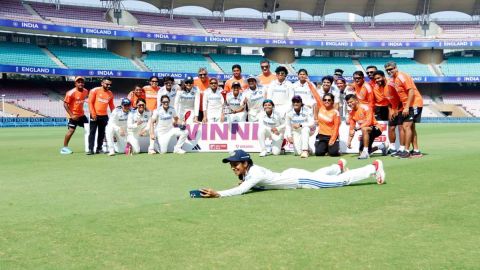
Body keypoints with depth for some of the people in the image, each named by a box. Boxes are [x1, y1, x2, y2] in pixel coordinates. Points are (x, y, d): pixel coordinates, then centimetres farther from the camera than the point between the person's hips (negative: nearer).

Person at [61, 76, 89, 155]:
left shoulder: (85, 91, -1)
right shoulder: (71, 93, -20)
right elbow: (65, 104, -18)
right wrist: (71, 115, -22)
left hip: (81, 114, 7)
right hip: (73, 115, -7)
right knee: (71, 130, -11)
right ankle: (64, 147, 0)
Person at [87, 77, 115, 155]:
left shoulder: (110, 94, 8)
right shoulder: (95, 90, -6)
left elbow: (111, 106, 14)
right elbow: (90, 102, -8)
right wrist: (93, 114, -13)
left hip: (104, 116, 5)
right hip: (95, 115, -4)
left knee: (102, 133, 8)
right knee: (92, 132, -4)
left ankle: (99, 148, 16)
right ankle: (90, 149, -4)